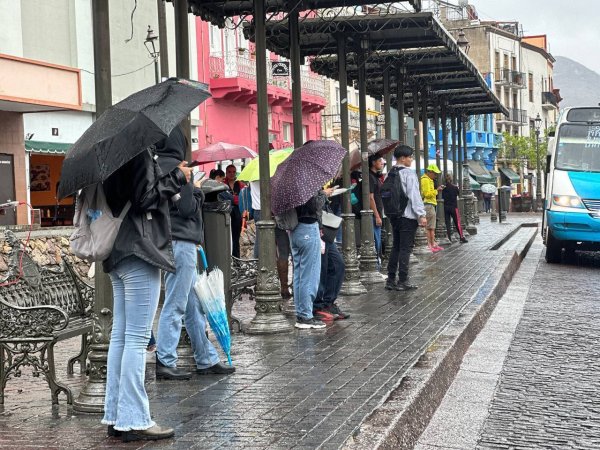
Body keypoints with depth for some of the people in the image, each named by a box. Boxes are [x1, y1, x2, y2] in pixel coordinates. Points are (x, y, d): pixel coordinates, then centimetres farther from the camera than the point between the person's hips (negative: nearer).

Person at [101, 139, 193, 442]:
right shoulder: (140, 150, -11)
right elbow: (144, 198, -17)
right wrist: (178, 177, -5)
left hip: (118, 254, 10)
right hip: (139, 252, -10)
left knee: (120, 336, 11)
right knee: (137, 338, -7)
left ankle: (115, 416, 15)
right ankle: (133, 420, -4)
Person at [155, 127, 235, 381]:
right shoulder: (176, 168, -15)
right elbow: (187, 208, -17)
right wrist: (198, 195, 1)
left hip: (165, 239, 9)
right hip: (181, 241, -9)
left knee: (193, 303, 14)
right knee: (175, 305, -4)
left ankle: (206, 360, 21)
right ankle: (165, 363, 0)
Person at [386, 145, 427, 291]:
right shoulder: (409, 174, -13)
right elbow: (414, 195, -17)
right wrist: (421, 215, -14)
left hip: (394, 215, 8)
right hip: (408, 216, -8)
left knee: (396, 247, 13)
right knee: (406, 248, -3)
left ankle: (391, 280, 13)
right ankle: (403, 281, -3)